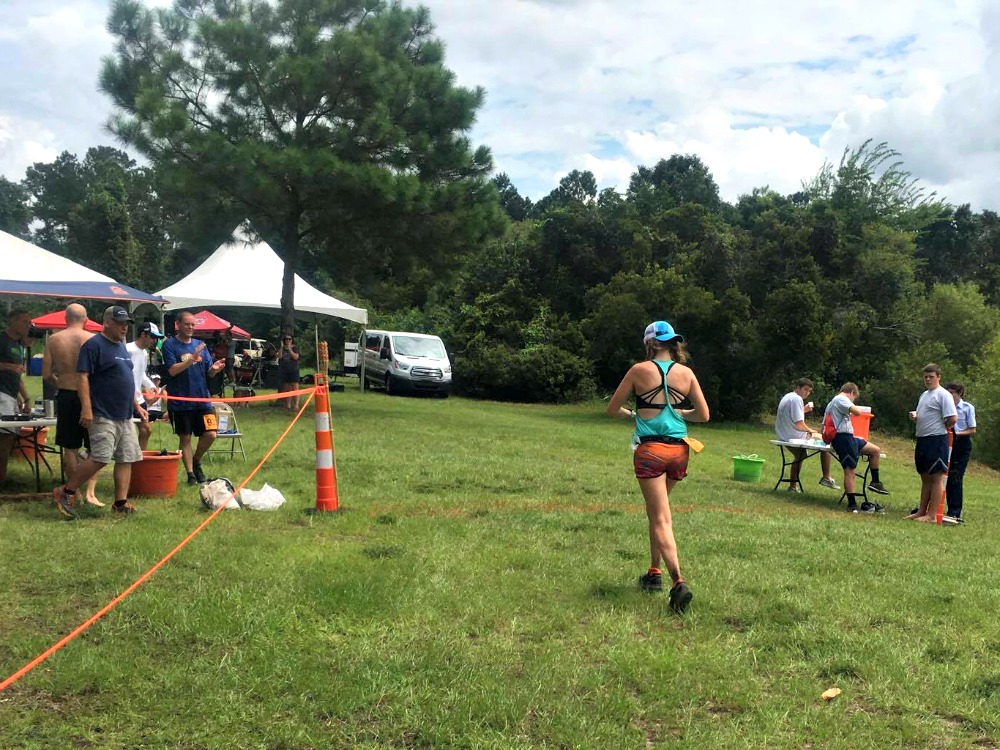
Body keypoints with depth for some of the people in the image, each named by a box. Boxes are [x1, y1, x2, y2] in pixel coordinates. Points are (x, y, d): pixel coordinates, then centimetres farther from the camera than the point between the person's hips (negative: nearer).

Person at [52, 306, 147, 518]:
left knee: (126, 459, 5)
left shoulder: (121, 346, 18)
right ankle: (65, 493, 1)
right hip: (103, 416, -9)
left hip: (125, 416, 9)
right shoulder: (94, 345, -8)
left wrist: (136, 405, 24)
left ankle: (121, 502, 10)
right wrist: (86, 408, -22)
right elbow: (83, 377, -15)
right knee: (100, 459, -13)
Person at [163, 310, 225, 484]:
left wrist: (214, 368, -12)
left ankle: (196, 461, 23)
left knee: (210, 435, -3)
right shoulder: (170, 345, -3)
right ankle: (190, 473, 14)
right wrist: (193, 358, -24)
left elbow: (208, 372, 11)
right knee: (185, 438, 4)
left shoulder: (200, 345, 11)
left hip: (202, 398, 4)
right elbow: (172, 370, -14)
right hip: (181, 402, -4)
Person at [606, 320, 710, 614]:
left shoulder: (640, 370, -4)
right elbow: (703, 415, 5)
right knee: (656, 510, 23)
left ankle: (678, 582, -20)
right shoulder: (686, 373, 4)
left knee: (661, 520, -5)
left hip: (650, 450, -4)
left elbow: (613, 409, 1)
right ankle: (654, 573, 30)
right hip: (679, 450, 4)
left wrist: (632, 414, 21)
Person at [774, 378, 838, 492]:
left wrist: (803, 410, 12)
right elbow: (799, 424, -24)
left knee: (799, 457, 32)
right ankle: (826, 478, 7)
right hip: (795, 437, -9)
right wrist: (810, 430, -6)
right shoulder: (797, 399, -18)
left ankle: (793, 486, 35)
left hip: (783, 437, 9)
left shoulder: (787, 397, 12)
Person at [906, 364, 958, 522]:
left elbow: (953, 418, -19)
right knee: (925, 477, 14)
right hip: (922, 439, 9)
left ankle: (932, 515, -4)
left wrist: (942, 428, -4)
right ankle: (921, 511, 21)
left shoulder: (943, 395, -11)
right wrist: (914, 416, 5)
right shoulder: (924, 395, 17)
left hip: (936, 440, -9)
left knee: (936, 477, -5)